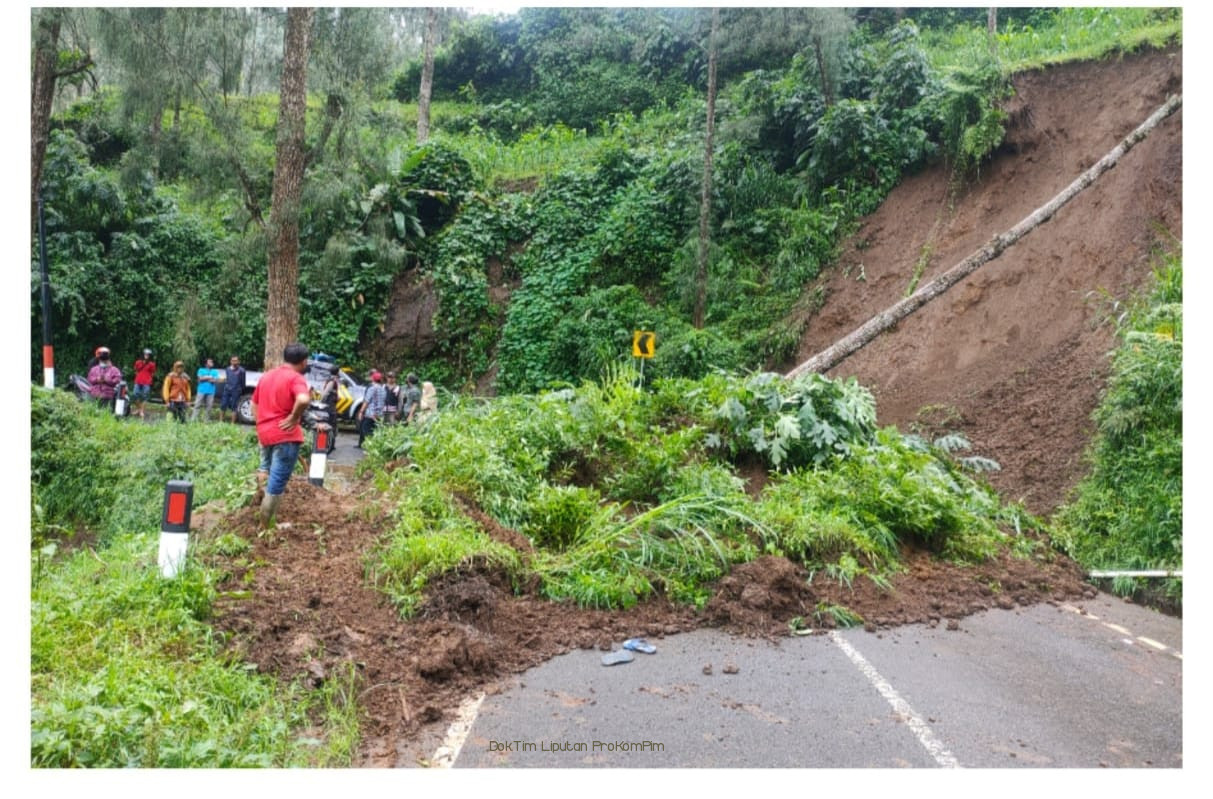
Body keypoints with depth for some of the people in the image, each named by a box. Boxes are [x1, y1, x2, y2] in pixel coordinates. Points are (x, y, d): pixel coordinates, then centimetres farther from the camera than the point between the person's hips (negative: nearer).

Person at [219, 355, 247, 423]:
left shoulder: (241, 370, -5)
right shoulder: (227, 369, 10)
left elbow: (243, 382, 0)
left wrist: (241, 391, 2)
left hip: (236, 391, -4)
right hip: (227, 390, 4)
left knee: (234, 407, -1)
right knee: (223, 405, 4)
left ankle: (232, 423, 4)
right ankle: (220, 421, 14)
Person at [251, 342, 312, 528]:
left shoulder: (266, 376, 15)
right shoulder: (296, 378, -11)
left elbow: (254, 404, 23)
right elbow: (303, 400, -32)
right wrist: (294, 417, -17)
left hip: (265, 434, 8)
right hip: (285, 435, -8)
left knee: (269, 475, 33)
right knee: (276, 485, -2)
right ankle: (266, 527, 3)